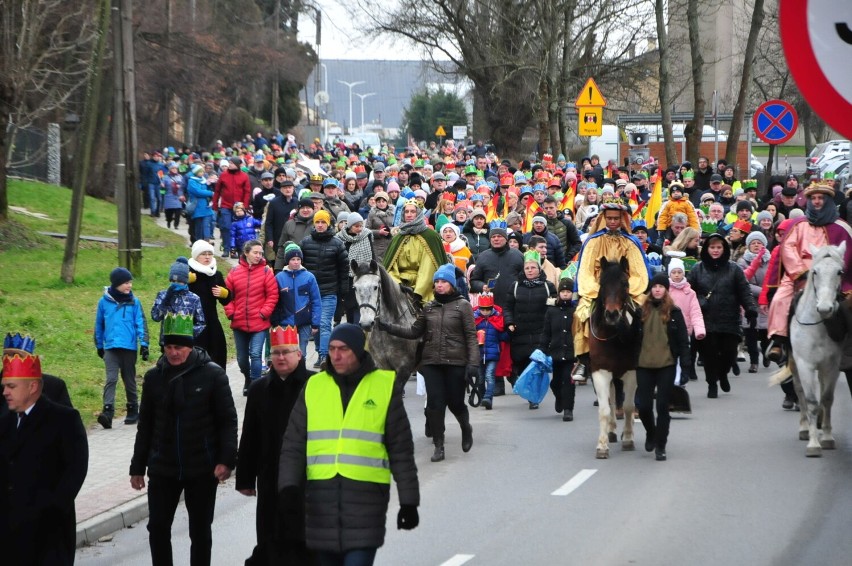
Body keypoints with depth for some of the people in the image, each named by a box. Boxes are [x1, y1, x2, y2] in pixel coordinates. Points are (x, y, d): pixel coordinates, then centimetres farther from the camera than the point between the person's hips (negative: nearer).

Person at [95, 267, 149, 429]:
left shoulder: (134, 302, 0)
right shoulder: (104, 302, 1)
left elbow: (141, 323, 0)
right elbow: (99, 325, 12)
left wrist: (144, 343, -10)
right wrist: (99, 346, 17)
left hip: (129, 348, 1)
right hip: (111, 347, -1)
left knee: (129, 381, 11)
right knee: (111, 379, -13)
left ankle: (132, 411, 22)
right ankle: (108, 411, -22)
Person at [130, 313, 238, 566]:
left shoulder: (212, 375, -7)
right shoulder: (154, 377, 4)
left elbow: (228, 420, -7)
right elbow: (145, 425, 11)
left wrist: (227, 460, -17)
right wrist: (137, 467, 11)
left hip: (202, 469, -3)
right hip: (162, 469, 3)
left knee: (200, 531, 7)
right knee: (157, 528, 3)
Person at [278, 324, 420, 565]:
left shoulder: (385, 387, 3)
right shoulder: (314, 386, 9)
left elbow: (401, 450, 5)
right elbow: (294, 445, 8)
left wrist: (408, 501, 4)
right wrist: (289, 486, -8)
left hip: (366, 499, -3)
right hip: (321, 499, 3)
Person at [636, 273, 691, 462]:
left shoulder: (673, 312, 0)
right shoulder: (642, 310, 5)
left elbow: (683, 342, 0)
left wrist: (685, 367, -6)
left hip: (666, 365, -2)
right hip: (644, 365, 2)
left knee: (662, 406, 0)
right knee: (643, 405, 1)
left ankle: (660, 446, 9)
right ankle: (650, 433, 31)